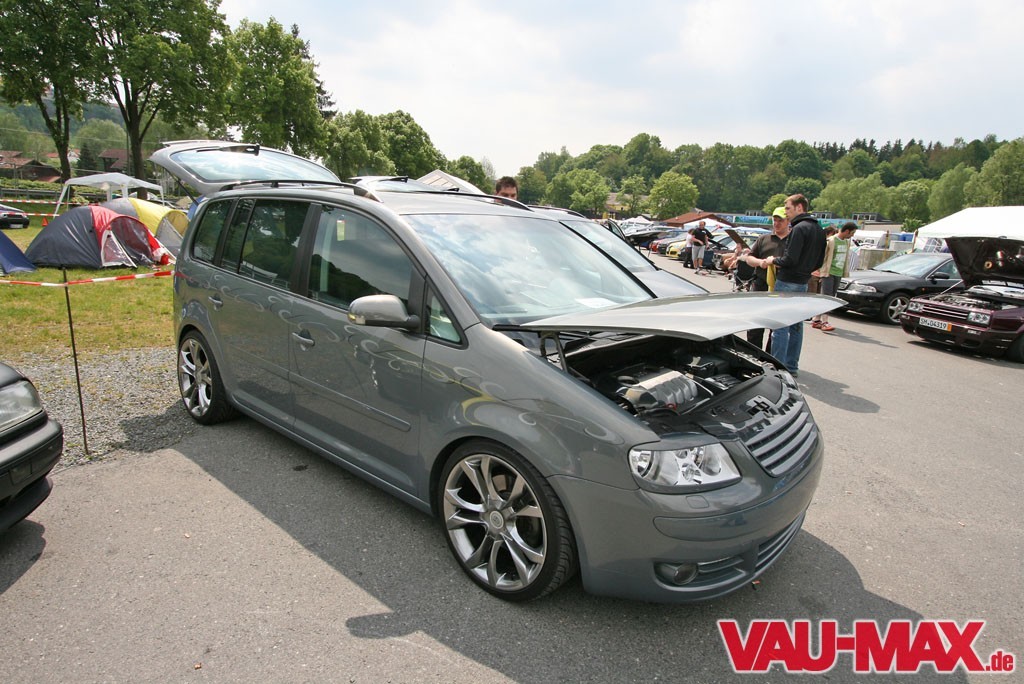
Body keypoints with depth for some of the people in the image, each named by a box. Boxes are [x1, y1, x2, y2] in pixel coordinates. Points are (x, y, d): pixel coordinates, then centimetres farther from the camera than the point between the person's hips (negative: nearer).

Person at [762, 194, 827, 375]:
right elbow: (818, 261, 18)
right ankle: (792, 366, 21)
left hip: (787, 282, -9)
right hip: (803, 283, 9)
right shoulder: (818, 230, 14)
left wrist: (774, 261, -3)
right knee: (796, 326, 14)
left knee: (780, 326, -6)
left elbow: (790, 259, -21)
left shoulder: (799, 228, -16)